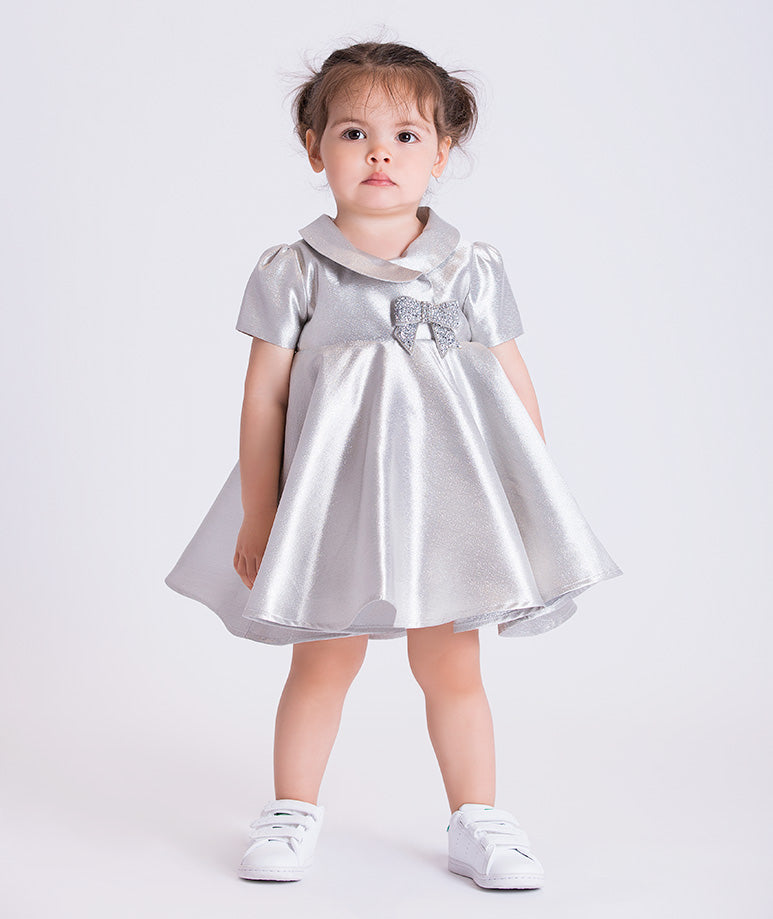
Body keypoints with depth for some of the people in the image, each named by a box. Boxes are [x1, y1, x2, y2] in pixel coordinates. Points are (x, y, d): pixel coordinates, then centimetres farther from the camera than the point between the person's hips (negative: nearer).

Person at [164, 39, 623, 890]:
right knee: (324, 660, 8)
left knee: (450, 665, 8)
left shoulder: (473, 269, 3)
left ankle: (476, 822, 23)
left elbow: (515, 384, 7)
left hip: (446, 494, 1)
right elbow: (265, 395, -2)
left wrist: (530, 497, 6)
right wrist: (257, 515, -2)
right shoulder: (293, 271, -3)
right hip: (334, 497, -1)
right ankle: (291, 814, 26)